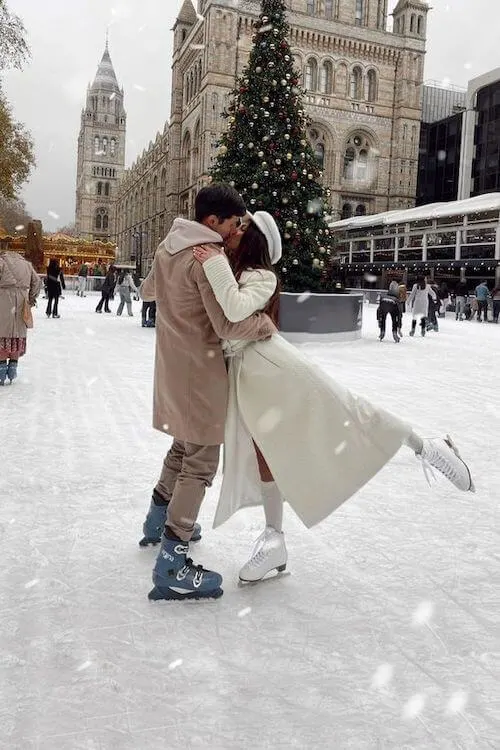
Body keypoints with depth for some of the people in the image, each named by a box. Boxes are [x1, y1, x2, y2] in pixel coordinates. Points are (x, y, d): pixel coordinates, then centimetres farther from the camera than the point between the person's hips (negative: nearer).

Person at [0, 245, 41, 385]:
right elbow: (37, 283, 13)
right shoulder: (26, 264, 16)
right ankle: (13, 367, 12)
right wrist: (31, 299, 15)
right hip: (21, 305, 4)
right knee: (18, 337, 11)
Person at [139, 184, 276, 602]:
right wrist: (266, 325, -9)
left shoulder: (169, 247, 8)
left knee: (185, 445, 26)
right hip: (199, 370, -9)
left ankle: (160, 520, 42)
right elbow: (228, 325, -24)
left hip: (173, 365, 9)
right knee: (201, 461, -4)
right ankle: (172, 564, -4)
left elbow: (148, 290, 25)